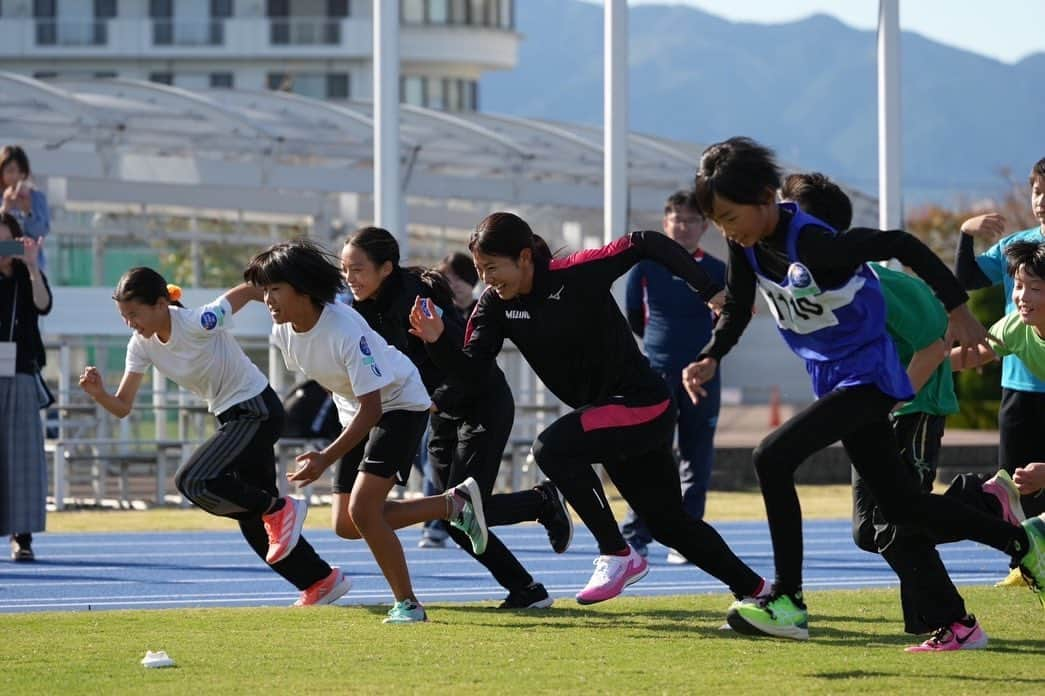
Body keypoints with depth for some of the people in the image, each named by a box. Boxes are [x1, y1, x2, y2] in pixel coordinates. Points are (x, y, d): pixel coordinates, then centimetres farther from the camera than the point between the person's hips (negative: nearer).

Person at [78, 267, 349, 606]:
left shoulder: (199, 323, -25)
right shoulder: (141, 345, -4)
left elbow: (250, 289, -17)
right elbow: (123, 406, -3)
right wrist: (98, 393, -24)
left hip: (257, 410, -9)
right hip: (231, 418, 9)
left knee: (191, 480, -23)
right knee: (252, 521, 10)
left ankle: (279, 508, -9)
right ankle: (322, 580, 21)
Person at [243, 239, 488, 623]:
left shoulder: (345, 330, -33)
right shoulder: (283, 332, -9)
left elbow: (370, 408, -32)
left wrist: (326, 458, -37)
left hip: (399, 403, -9)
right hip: (355, 411, 9)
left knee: (362, 508, -22)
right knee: (346, 526, 3)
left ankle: (407, 603, -7)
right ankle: (455, 503, 15)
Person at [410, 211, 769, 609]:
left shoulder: (577, 275, -21)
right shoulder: (495, 306, -4)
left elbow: (646, 245, -19)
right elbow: (472, 372, -9)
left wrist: (711, 291, -25)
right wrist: (438, 341, -27)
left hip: (643, 405, -8)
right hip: (605, 413, 8)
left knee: (552, 448, -28)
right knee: (668, 523, 16)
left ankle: (617, 556, -16)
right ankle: (753, 588, 33)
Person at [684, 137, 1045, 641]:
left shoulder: (812, 243, -30)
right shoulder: (747, 245, -5)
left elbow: (901, 245, -27)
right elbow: (737, 310, 8)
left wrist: (958, 311, -27)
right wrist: (710, 359, -10)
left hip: (867, 376, -9)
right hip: (834, 380, 9)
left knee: (773, 458, -23)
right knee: (900, 505, 15)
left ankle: (788, 603, -19)